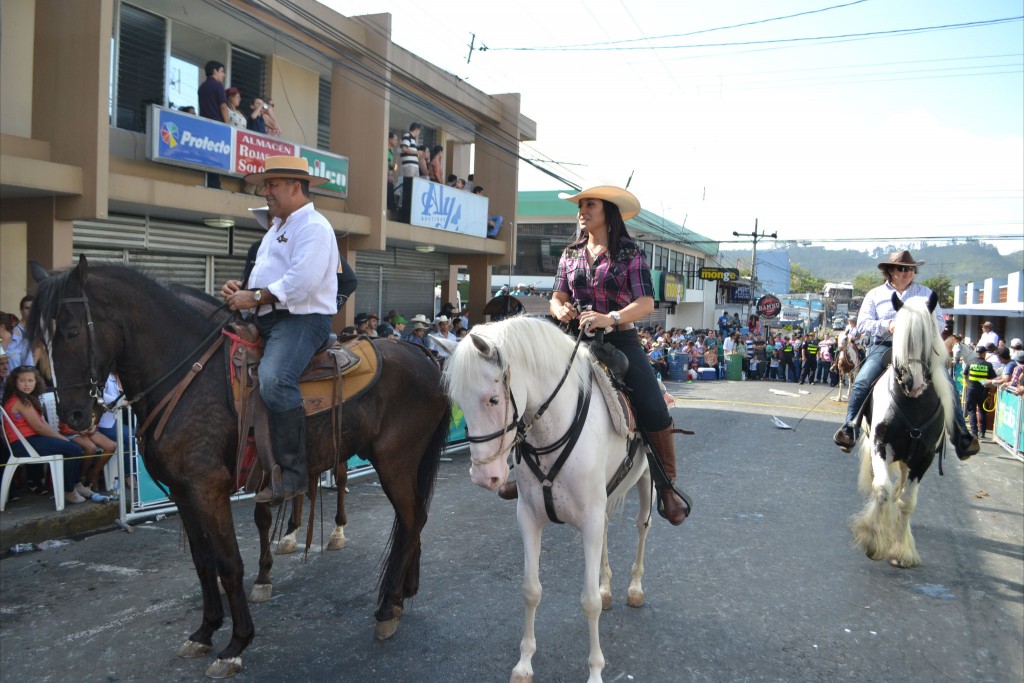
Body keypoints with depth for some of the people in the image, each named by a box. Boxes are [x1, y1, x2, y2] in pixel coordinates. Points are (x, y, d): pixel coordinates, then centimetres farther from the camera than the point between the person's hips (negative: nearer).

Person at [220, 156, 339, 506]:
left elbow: (302, 281, -21)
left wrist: (255, 297, -17)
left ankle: (292, 473, -25)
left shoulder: (313, 226, -8)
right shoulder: (277, 227, 26)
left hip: (302, 319, -11)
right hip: (268, 319, 11)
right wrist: (241, 289, 8)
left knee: (274, 381, -32)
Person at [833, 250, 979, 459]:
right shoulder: (875, 295, 11)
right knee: (862, 382, -24)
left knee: (948, 384, -16)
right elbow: (862, 325, 3)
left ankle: (960, 436, -7)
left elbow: (940, 322, 11)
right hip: (885, 347, -1)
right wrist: (887, 326, -15)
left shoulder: (925, 293, 15)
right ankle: (849, 429, -14)